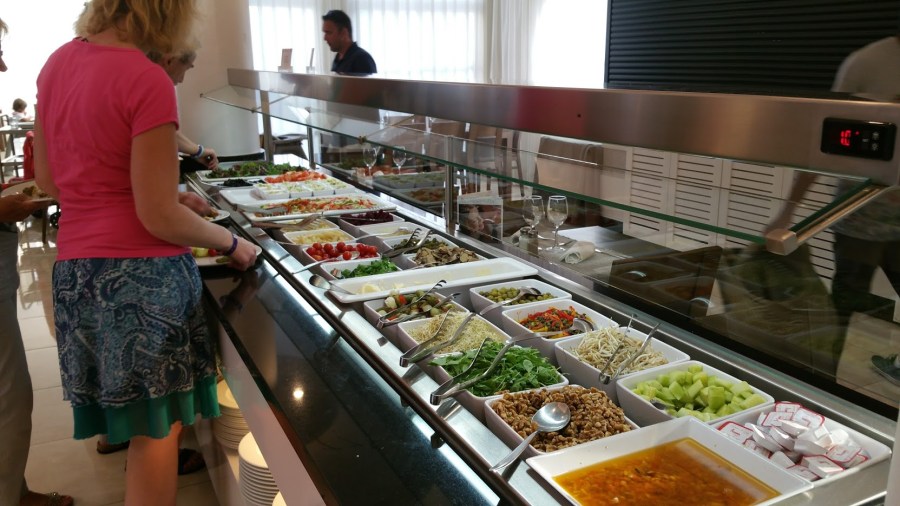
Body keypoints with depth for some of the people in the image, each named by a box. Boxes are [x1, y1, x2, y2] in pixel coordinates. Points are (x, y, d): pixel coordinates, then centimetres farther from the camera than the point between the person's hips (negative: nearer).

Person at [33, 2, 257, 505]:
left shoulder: (59, 62, 7)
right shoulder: (147, 80, -17)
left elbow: (48, 178, 14)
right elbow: (159, 219, -18)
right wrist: (232, 242, -1)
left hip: (76, 272, 7)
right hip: (142, 273, -7)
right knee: (159, 430, 10)